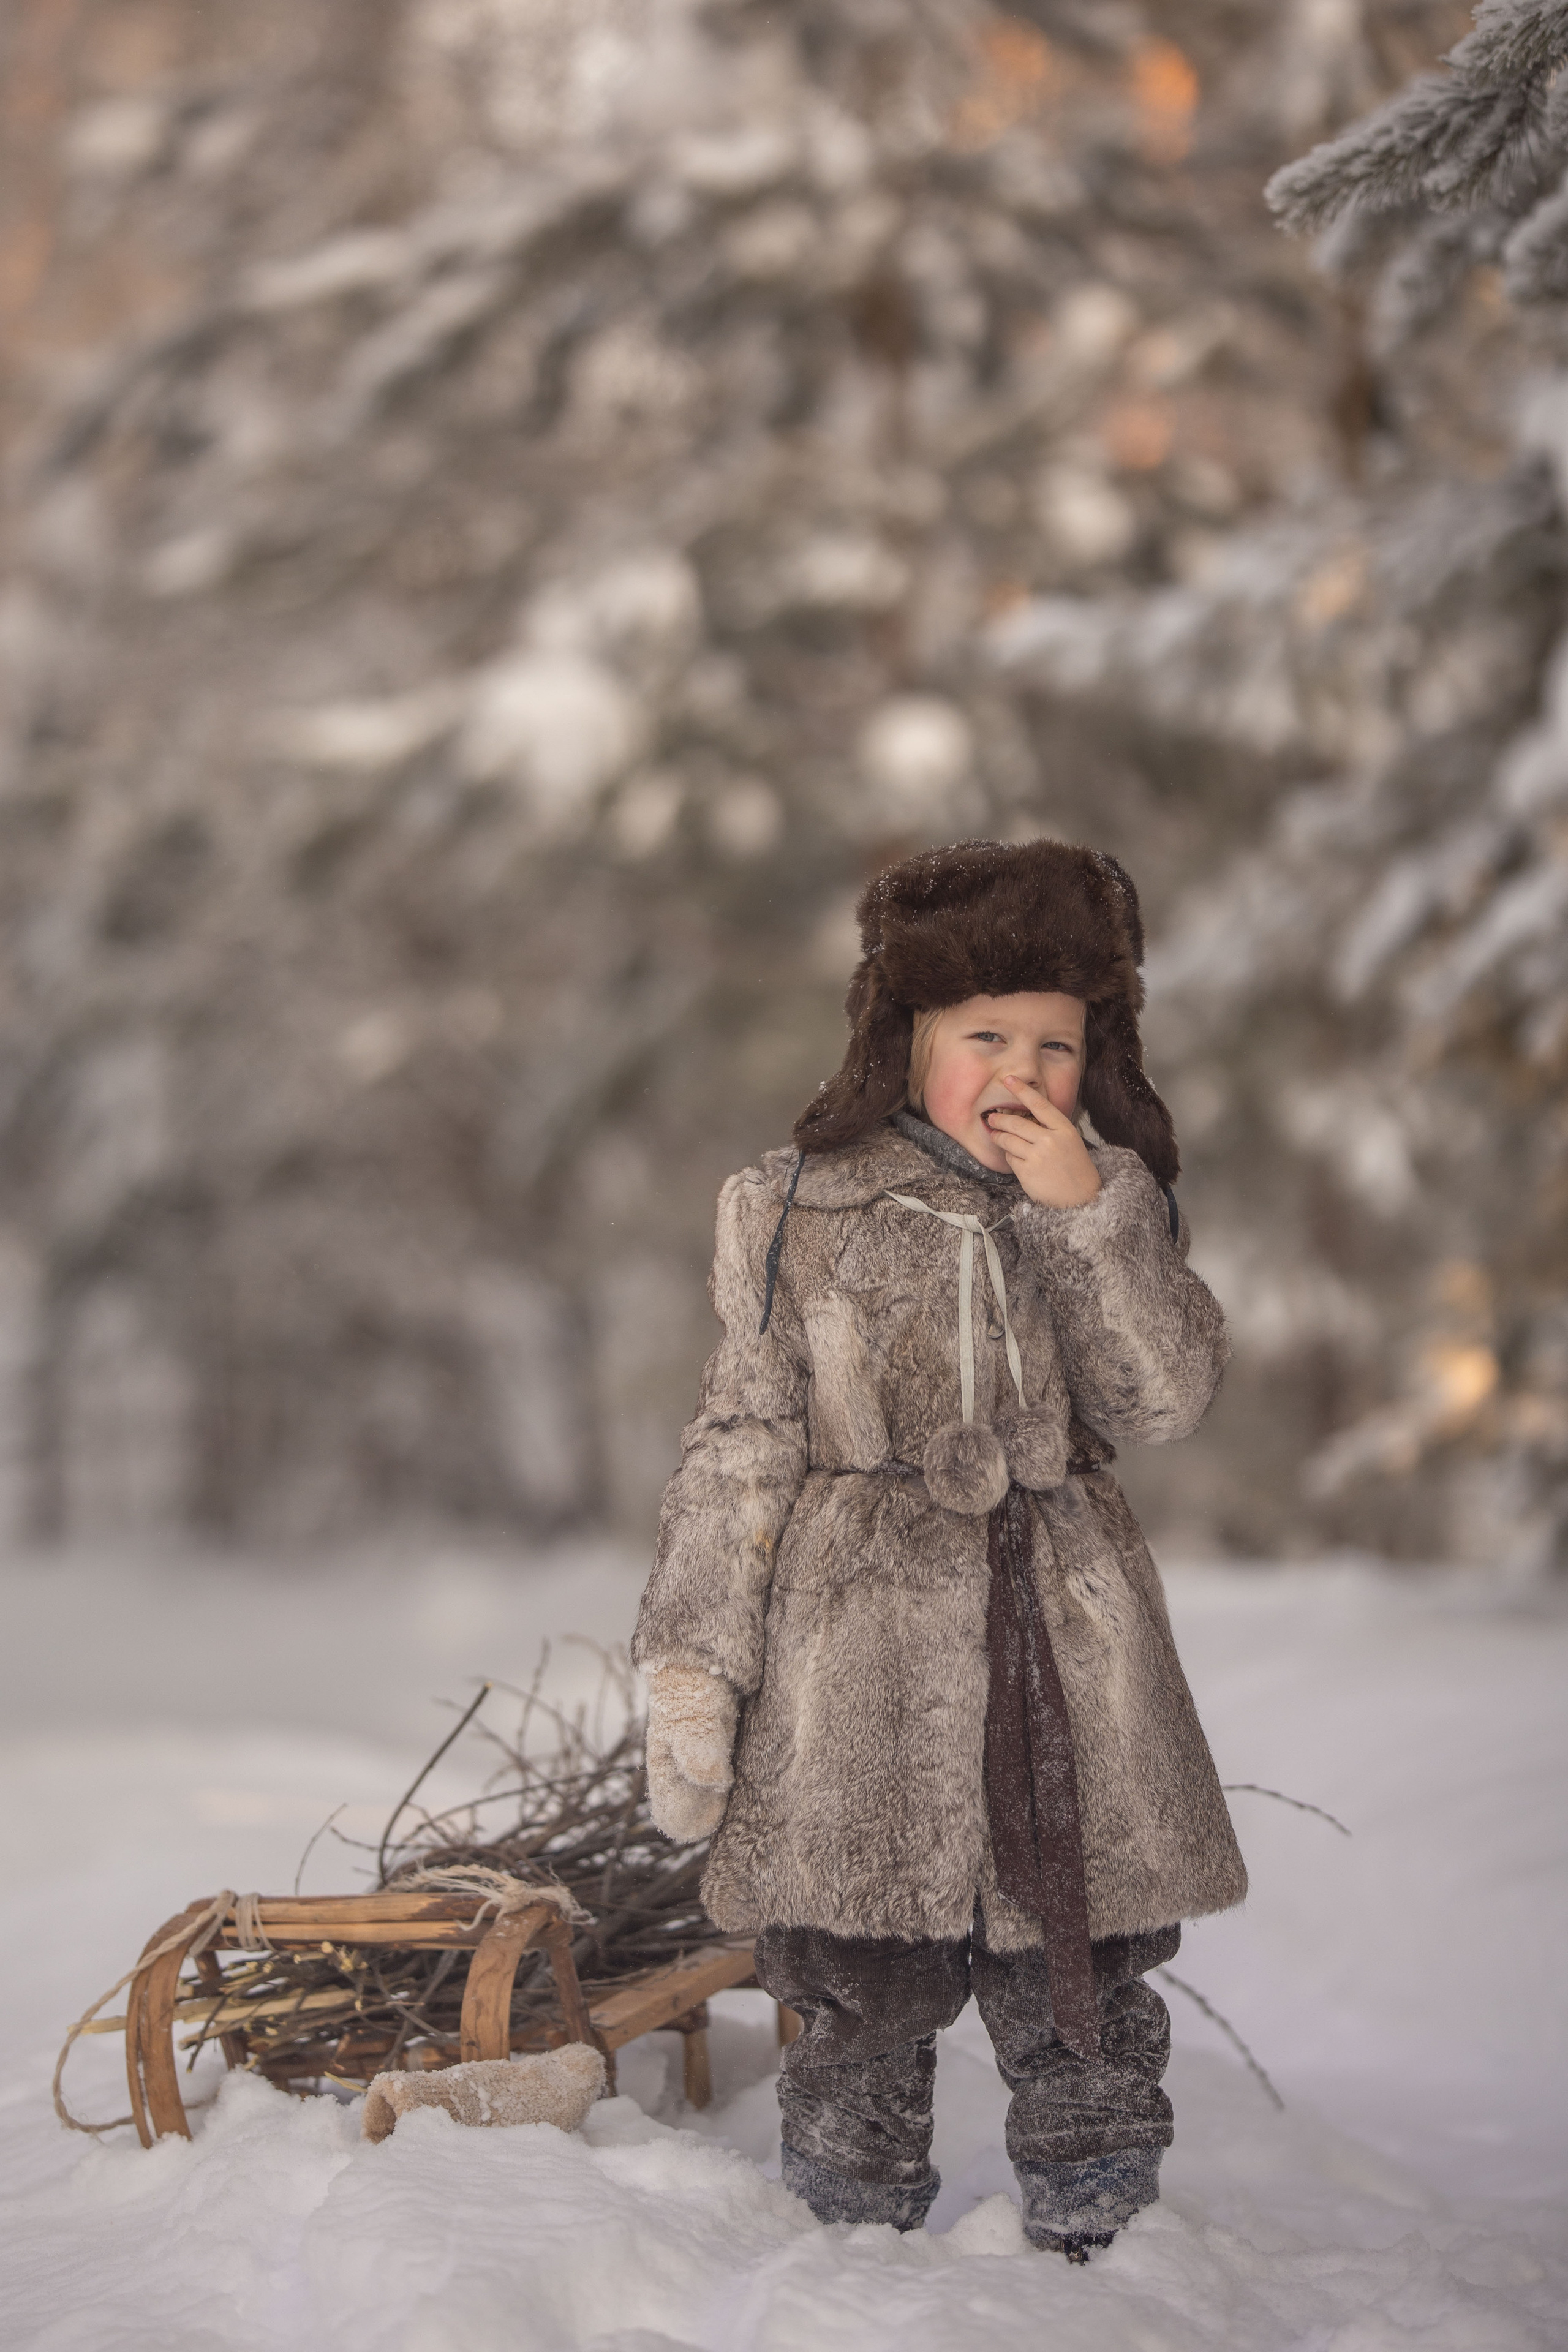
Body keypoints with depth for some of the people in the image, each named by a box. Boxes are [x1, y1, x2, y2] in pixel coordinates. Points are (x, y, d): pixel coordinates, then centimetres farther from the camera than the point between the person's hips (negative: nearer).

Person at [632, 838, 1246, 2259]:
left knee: (1090, 2002, 6)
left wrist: (1089, 1214, -13)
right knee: (864, 2000, 2)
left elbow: (1166, 1399, -4)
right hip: (860, 1659, -2)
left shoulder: (1111, 1212, 10)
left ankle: (1100, 2251, 21)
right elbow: (743, 1445, 3)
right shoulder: (801, 1212, 2)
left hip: (1071, 1655, 2)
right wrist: (694, 1664, -2)